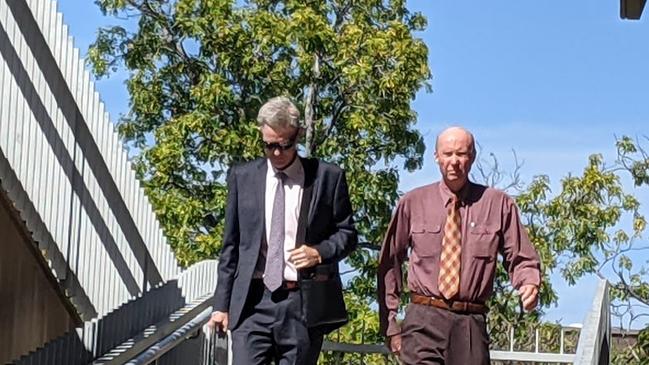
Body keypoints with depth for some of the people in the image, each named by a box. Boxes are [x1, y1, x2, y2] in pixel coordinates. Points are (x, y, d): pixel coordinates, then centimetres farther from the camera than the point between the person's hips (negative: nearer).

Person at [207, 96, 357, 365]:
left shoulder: (327, 177, 4)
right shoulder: (242, 177, 9)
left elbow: (347, 233, 10)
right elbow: (231, 244, 11)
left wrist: (320, 252, -11)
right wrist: (221, 303, 6)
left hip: (304, 303, -1)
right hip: (253, 301, 1)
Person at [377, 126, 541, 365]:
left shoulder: (499, 204, 5)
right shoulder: (413, 203, 6)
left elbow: (521, 259, 10)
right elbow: (390, 262, 12)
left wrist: (529, 284, -14)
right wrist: (390, 324, 8)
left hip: (471, 324, 1)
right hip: (424, 320, -1)